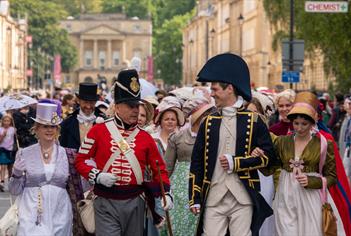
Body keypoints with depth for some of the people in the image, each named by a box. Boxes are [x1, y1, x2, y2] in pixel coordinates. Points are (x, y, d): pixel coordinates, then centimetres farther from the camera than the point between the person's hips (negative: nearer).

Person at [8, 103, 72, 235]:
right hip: (32, 216, -1)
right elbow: (15, 191, 5)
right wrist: (17, 173, -11)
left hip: (60, 215, 1)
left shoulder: (66, 153, 4)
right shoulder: (25, 154, 2)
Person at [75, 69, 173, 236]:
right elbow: (80, 161, 2)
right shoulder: (98, 131, -2)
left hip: (134, 203, 4)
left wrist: (166, 193, -7)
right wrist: (97, 176, -15)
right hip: (106, 204, -3)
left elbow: (159, 168, 8)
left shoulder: (145, 137, 6)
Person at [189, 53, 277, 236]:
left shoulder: (253, 121, 4)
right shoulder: (208, 123, 11)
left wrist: (236, 163, -9)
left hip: (243, 200, -2)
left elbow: (268, 155, 1)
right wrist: (194, 198, 4)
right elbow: (196, 162, 10)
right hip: (213, 199, 2)